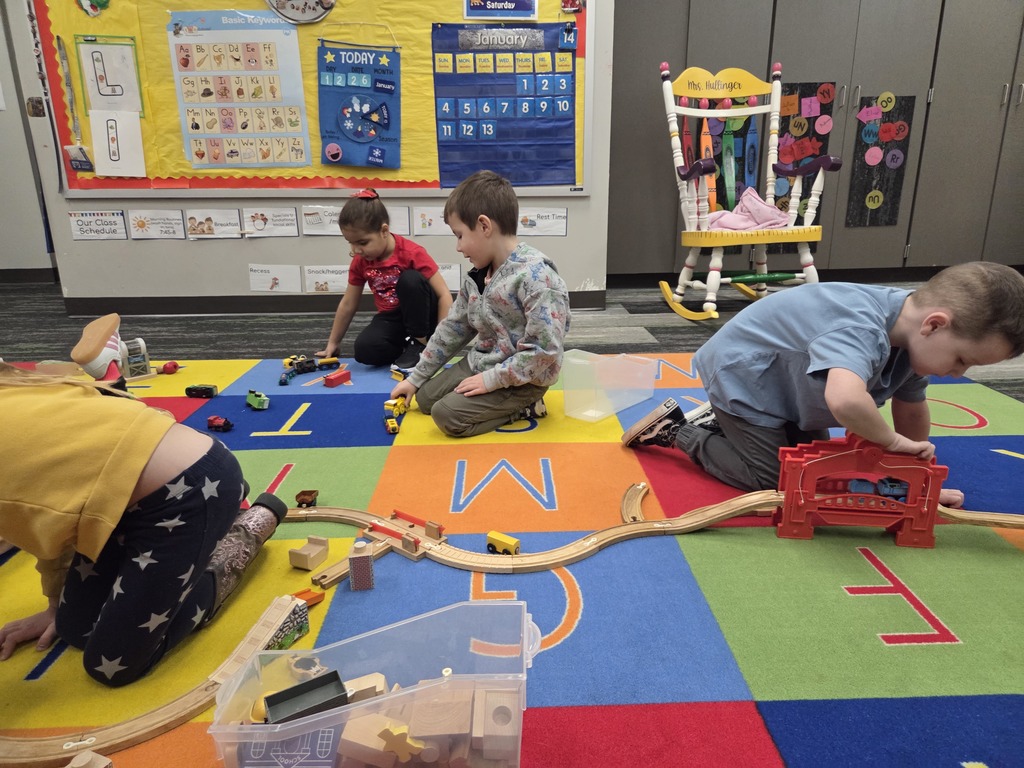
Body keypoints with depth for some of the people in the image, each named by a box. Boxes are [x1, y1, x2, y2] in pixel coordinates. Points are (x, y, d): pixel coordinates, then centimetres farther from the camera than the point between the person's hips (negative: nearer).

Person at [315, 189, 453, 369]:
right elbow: (348, 304, 7)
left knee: (410, 278, -33)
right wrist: (333, 343, 14)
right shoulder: (360, 261, -4)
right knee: (365, 350, -27)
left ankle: (420, 343, -17)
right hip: (392, 318, 3)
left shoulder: (412, 253, -20)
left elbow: (444, 295, -22)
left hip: (423, 316, -3)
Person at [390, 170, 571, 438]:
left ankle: (523, 407, -2)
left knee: (447, 415, -18)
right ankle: (508, 404, 11)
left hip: (522, 379, -9)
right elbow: (453, 328, 11)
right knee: (426, 398, 12)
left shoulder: (535, 276, -27)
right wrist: (416, 377, 13)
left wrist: (492, 380, -22)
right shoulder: (478, 275, 1)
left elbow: (544, 352, -29)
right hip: (481, 362, 9)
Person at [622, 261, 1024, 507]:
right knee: (772, 480, -4)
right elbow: (844, 400, -57)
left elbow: (912, 408, 5)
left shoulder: (910, 327, -8)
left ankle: (720, 421, 23)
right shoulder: (861, 329, -37)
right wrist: (893, 441, -38)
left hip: (778, 379, 9)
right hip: (741, 376, -9)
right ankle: (677, 428, 8)